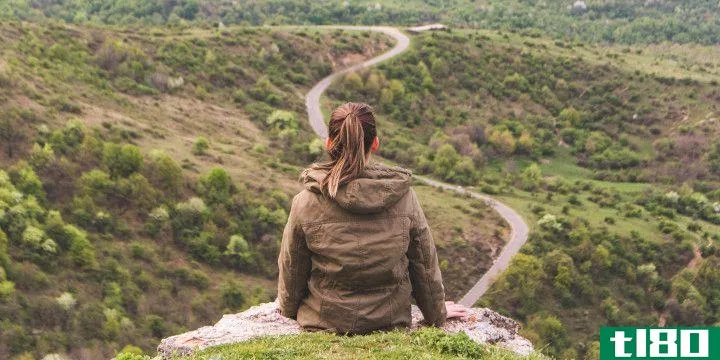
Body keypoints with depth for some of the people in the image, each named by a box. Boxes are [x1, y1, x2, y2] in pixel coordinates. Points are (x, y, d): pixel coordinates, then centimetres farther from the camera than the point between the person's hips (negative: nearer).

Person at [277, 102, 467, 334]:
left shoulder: (306, 203, -17)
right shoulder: (404, 197, -13)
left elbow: (292, 269, -3)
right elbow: (425, 265, -1)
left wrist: (287, 308, 19)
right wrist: (437, 313, 17)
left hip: (323, 323, 0)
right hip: (392, 322, 0)